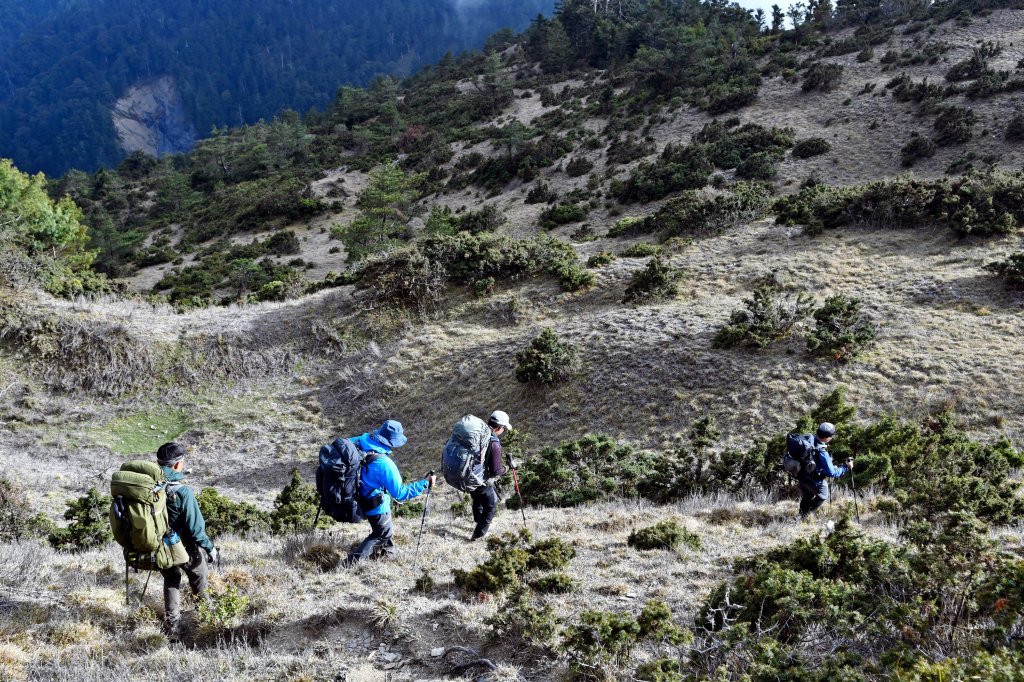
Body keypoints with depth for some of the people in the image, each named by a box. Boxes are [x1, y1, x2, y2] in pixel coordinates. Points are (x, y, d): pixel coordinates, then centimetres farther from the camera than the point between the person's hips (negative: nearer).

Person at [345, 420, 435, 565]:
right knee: (382, 534, 19)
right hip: (376, 507, -7)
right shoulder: (385, 464, -37)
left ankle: (387, 550, 53)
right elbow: (400, 493, -27)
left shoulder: (361, 441, -19)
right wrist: (425, 484, -21)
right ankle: (353, 561, 14)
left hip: (358, 498, 8)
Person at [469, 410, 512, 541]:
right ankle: (478, 535, 22)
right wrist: (505, 469, -3)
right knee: (490, 507, 16)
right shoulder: (494, 443, -27)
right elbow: (496, 471, -26)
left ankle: (479, 522, 57)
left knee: (477, 499, 33)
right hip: (482, 481, -7)